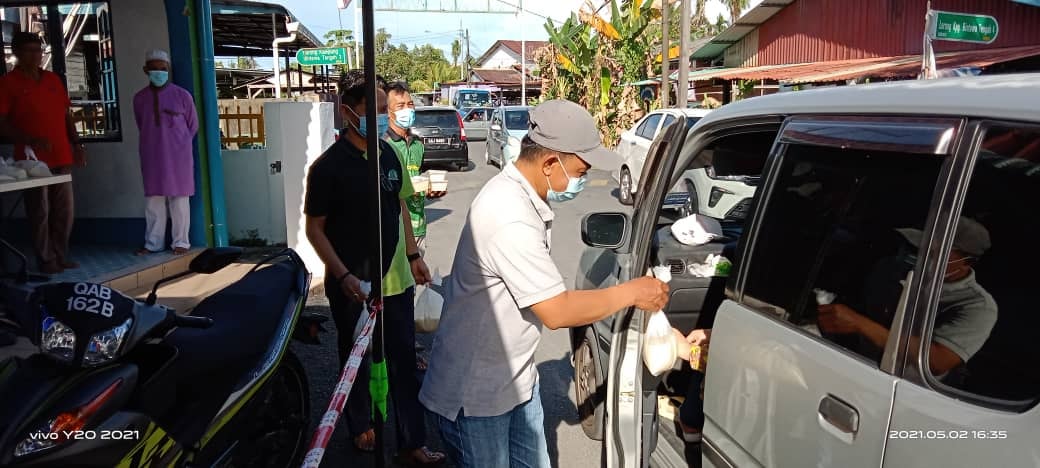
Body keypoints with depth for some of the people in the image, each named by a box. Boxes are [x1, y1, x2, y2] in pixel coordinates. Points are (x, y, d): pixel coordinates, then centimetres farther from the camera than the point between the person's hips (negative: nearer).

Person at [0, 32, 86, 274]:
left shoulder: (53, 79, 15)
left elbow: (66, 115, 19)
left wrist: (76, 144, 11)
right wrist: (30, 140, -18)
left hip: (61, 157, 5)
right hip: (33, 159, -5)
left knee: (64, 211, 8)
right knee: (40, 212, 0)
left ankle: (61, 256, 20)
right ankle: (46, 260, 8)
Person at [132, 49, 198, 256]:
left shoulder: (182, 95, -5)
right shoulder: (139, 98, 3)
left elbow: (193, 125, 5)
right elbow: (141, 126, 16)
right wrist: (156, 141, 12)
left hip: (178, 156, -3)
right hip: (151, 156, 3)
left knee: (179, 199, 3)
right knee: (153, 199, 6)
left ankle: (181, 242, 11)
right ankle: (153, 243, 14)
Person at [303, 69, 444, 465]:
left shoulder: (389, 154, 3)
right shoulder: (328, 166, -15)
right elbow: (314, 228, -11)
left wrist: (413, 256, 13)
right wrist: (343, 276, -19)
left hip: (395, 278, 5)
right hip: (352, 284, -4)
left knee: (404, 361, 8)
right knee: (356, 361, 15)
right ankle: (360, 426, 37)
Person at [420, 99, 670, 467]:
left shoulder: (522, 196, 1)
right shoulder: (509, 218, -31)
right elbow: (557, 311, -27)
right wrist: (632, 292, -15)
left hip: (516, 379, 9)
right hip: (474, 393, -9)